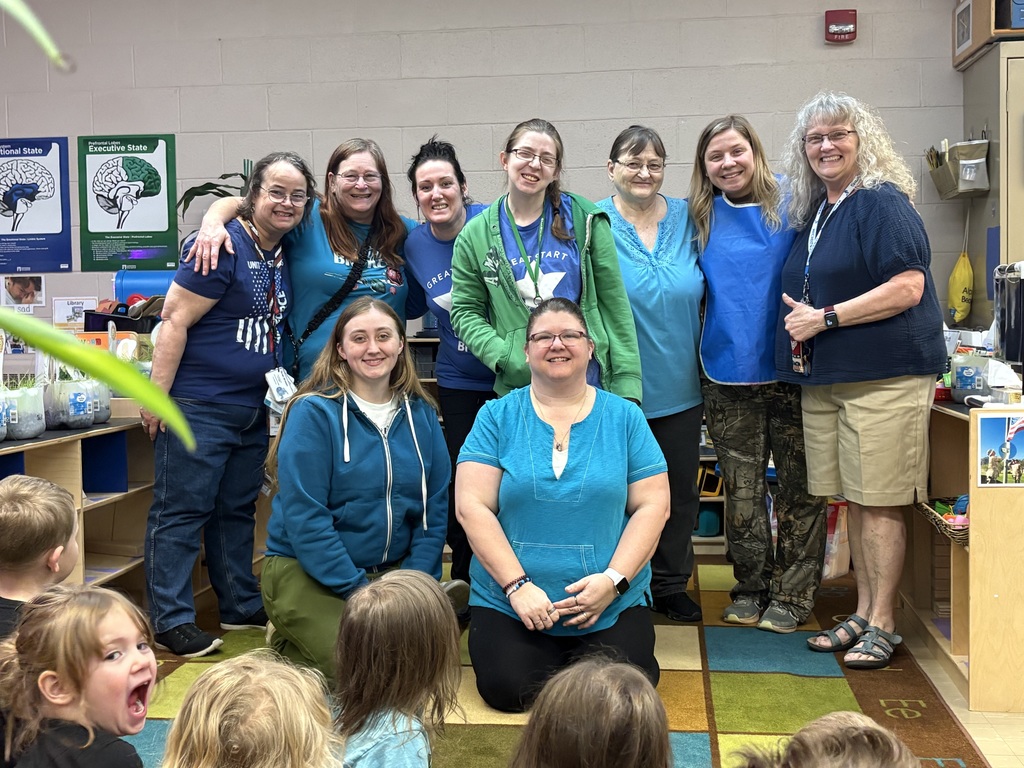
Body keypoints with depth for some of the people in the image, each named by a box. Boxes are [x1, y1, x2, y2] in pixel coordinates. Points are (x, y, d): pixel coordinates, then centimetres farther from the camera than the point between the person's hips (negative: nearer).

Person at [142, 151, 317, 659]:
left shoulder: (283, 253, 9)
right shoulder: (225, 248, -16)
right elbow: (175, 321, -17)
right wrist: (156, 396, -19)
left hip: (252, 407, 9)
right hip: (198, 405, -8)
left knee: (237, 509, 17)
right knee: (183, 511, -1)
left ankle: (241, 607, 28)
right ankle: (171, 621, 7)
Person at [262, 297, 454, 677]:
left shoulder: (421, 414, 5)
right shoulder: (313, 412, -10)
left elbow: (434, 509, 5)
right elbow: (304, 517, -16)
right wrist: (360, 592, -20)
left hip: (391, 570, 5)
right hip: (305, 572, -5)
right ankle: (288, 644, 8)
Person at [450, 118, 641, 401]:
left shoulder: (584, 219, 0)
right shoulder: (475, 236, 3)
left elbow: (614, 303, 0)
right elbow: (465, 312, 5)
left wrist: (627, 382, -5)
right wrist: (506, 357, -11)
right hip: (517, 388, 1)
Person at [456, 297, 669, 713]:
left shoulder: (625, 418, 5)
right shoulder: (497, 417, 2)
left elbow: (652, 506, 1)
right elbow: (472, 506, -5)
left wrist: (613, 580, -12)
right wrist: (517, 585, -14)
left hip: (612, 605, 1)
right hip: (509, 604, 0)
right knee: (507, 689, -20)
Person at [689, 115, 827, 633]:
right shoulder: (701, 219, 7)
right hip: (728, 376, 2)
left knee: (798, 488, 5)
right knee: (742, 492, 9)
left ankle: (794, 594, 17)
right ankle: (751, 587, 24)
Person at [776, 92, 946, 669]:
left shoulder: (883, 203, -9)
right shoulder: (814, 213, 16)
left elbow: (908, 287, -19)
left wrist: (823, 318, -17)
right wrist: (799, 320, 10)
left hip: (885, 376, -8)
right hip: (826, 379, 8)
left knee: (879, 503, -3)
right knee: (854, 500, 13)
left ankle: (883, 625, 9)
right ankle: (863, 614, 24)